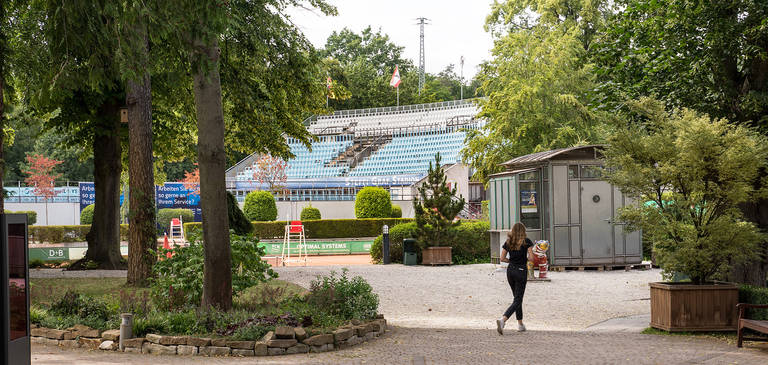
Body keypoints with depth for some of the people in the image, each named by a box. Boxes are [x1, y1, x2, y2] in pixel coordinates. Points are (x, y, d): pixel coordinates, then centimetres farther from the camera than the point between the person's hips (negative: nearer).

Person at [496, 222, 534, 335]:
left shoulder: (508, 242, 5)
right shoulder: (526, 241, -6)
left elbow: (502, 258, 3)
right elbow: (531, 257, -11)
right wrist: (525, 258, 11)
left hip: (510, 270, 5)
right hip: (521, 271, -5)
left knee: (517, 297, 19)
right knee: (517, 300, -4)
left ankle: (520, 324, 22)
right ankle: (502, 319, -25)